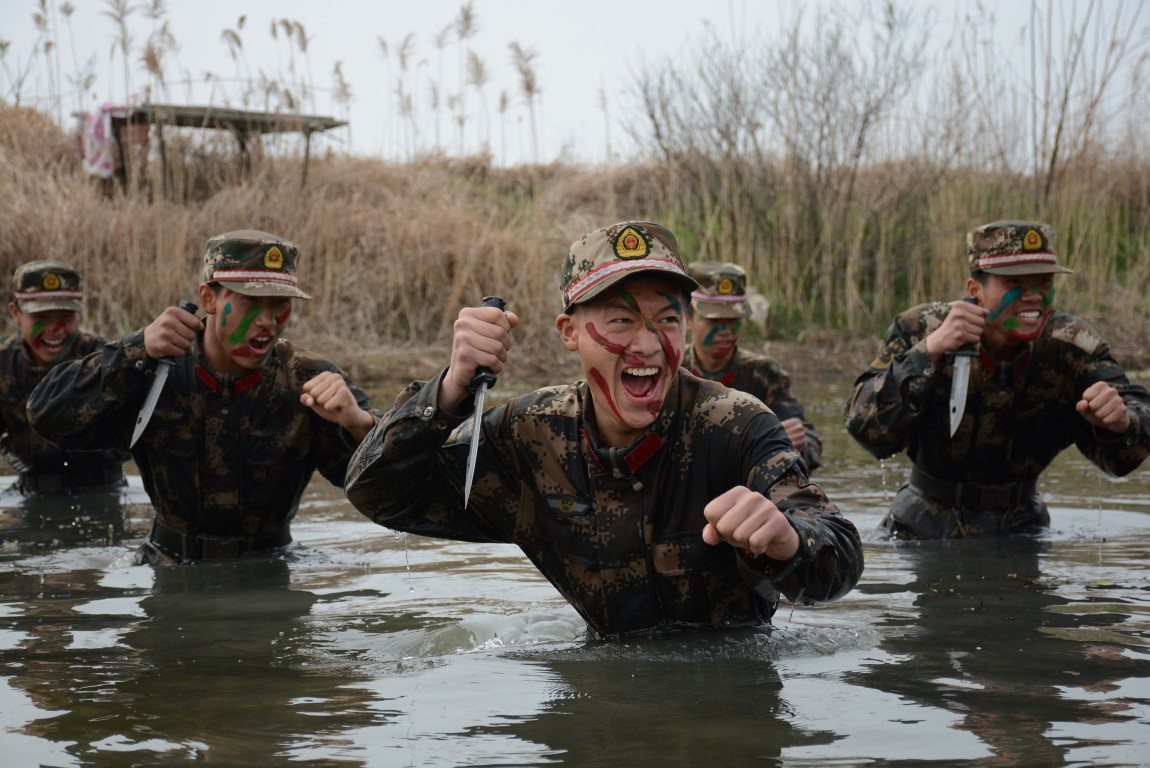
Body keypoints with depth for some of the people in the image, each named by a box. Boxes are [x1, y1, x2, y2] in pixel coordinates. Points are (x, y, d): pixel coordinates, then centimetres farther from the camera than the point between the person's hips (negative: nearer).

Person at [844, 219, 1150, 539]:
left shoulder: (1071, 347, -10)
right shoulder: (921, 330, -16)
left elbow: (1123, 458, -12)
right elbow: (869, 431, -27)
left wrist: (1120, 422, -36)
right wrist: (929, 350, -37)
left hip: (1018, 524, 2)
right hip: (924, 526, -2)